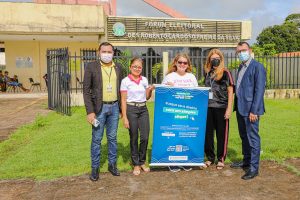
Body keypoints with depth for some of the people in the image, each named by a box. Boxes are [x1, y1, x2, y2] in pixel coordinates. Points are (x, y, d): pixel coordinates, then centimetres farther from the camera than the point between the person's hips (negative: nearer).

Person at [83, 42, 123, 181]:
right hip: (99, 108, -3)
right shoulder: (91, 67, -5)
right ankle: (95, 168, 19)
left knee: (112, 138, 13)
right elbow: (86, 90, -6)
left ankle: (112, 164, 27)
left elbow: (120, 88, 12)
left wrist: (122, 108, 9)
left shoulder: (118, 68, 7)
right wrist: (90, 111, -13)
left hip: (114, 107, 3)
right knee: (96, 139, 5)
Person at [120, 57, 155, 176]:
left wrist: (150, 90, -3)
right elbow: (123, 100, -5)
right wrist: (125, 117, -10)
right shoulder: (125, 81, -4)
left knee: (145, 137, 2)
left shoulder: (144, 80, 9)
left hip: (143, 109, 4)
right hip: (131, 109, -4)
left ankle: (142, 162, 22)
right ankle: (136, 164, 19)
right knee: (134, 138, 3)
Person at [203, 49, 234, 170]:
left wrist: (229, 109, -11)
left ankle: (221, 159, 17)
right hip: (208, 107, 5)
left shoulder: (225, 73, -2)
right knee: (207, 133, 7)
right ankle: (210, 158, 22)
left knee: (221, 134, 4)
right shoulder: (208, 73, 12)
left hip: (221, 108, -4)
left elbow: (230, 92, -4)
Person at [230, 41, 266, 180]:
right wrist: (236, 106, 11)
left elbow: (259, 90, -15)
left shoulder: (257, 67, -10)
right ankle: (246, 161, 32)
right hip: (240, 108, 8)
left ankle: (254, 168, 9)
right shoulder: (241, 67, 15)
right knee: (244, 136, 17)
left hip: (250, 109, -8)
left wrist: (254, 111, -18)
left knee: (253, 138, -1)